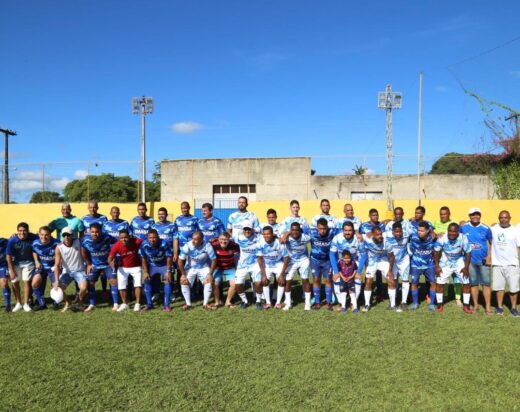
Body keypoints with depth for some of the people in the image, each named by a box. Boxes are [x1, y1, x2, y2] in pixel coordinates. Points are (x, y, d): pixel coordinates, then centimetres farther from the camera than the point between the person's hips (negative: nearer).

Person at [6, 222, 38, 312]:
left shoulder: (33, 238, -24)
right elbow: (8, 256, -12)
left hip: (28, 262, -1)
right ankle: (18, 303, 19)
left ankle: (26, 304, 5)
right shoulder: (12, 240, -22)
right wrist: (11, 270, -10)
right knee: (15, 282, 3)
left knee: (27, 281, -6)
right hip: (15, 263, 1)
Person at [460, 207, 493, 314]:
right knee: (473, 283, 11)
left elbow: (492, 243, 2)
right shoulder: (463, 227, -4)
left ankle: (488, 306, 11)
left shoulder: (486, 228, -6)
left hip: (484, 260, -1)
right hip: (470, 260, 1)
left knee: (486, 283, 2)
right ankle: (475, 305, 22)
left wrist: (490, 256, -5)